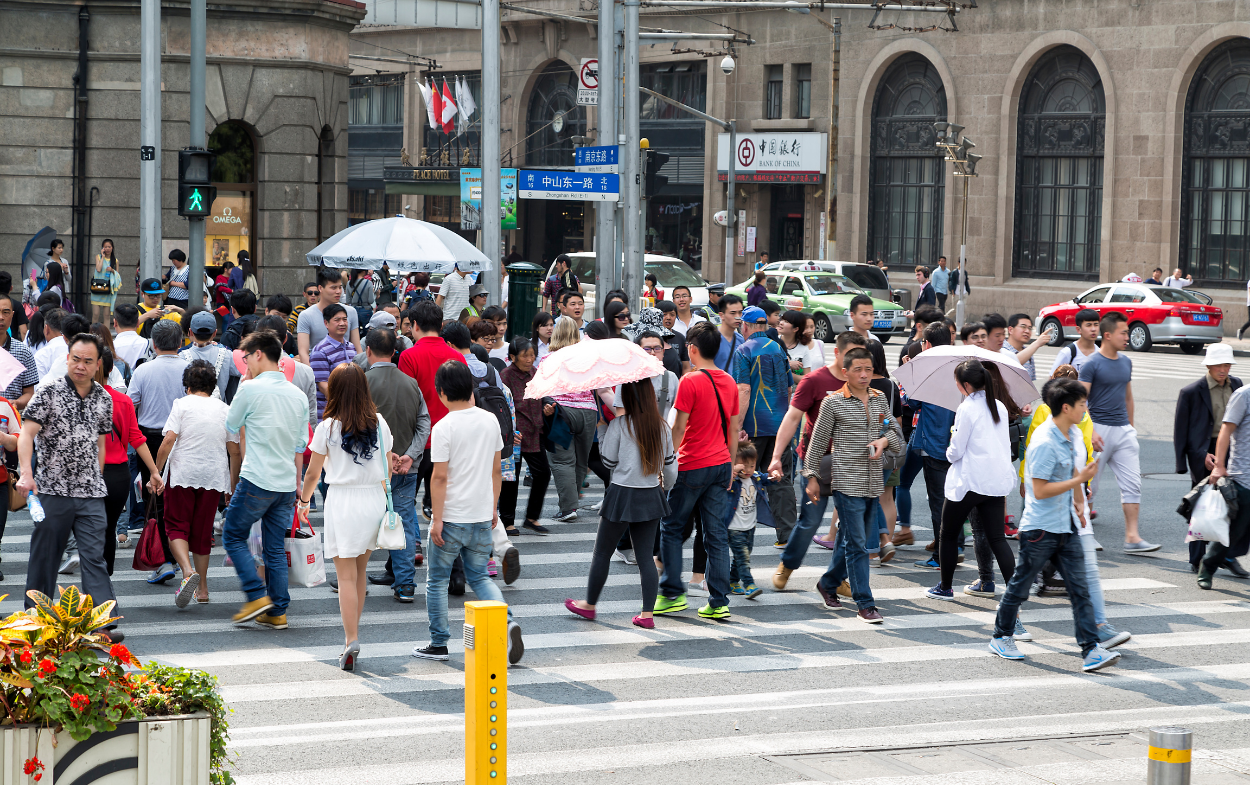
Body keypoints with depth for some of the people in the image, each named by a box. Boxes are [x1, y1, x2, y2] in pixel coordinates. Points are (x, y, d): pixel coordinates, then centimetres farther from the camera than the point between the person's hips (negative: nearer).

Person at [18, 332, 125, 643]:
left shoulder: (103, 399, 10)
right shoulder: (48, 393, -4)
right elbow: (27, 434, -11)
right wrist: (26, 474, -24)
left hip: (91, 493, 3)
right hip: (52, 490, -3)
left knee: (94, 556, -4)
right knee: (44, 557, 6)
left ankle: (103, 623, -10)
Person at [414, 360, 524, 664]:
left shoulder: (444, 428, -14)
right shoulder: (490, 420, 3)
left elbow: (440, 477, -16)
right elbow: (496, 470, 9)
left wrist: (436, 520, -12)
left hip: (452, 517, -5)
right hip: (482, 516, 5)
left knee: (437, 581, 11)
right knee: (479, 577, 16)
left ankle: (438, 644, 17)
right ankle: (507, 621, -6)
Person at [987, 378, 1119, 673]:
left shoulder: (1073, 435, 7)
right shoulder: (1044, 443, -22)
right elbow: (1040, 491, -23)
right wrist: (1079, 479, -21)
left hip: (1066, 526, 8)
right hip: (1040, 527, -8)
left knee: (1080, 588, -1)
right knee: (1020, 585, 9)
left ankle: (1091, 650, -5)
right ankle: (1002, 637, 28)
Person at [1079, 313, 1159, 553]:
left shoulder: (1126, 362, 11)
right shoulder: (1092, 364, -9)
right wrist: (1090, 432, -21)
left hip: (1123, 430, 6)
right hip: (1100, 430, -6)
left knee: (1132, 484, -2)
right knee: (1089, 484, 3)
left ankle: (1132, 538, -4)